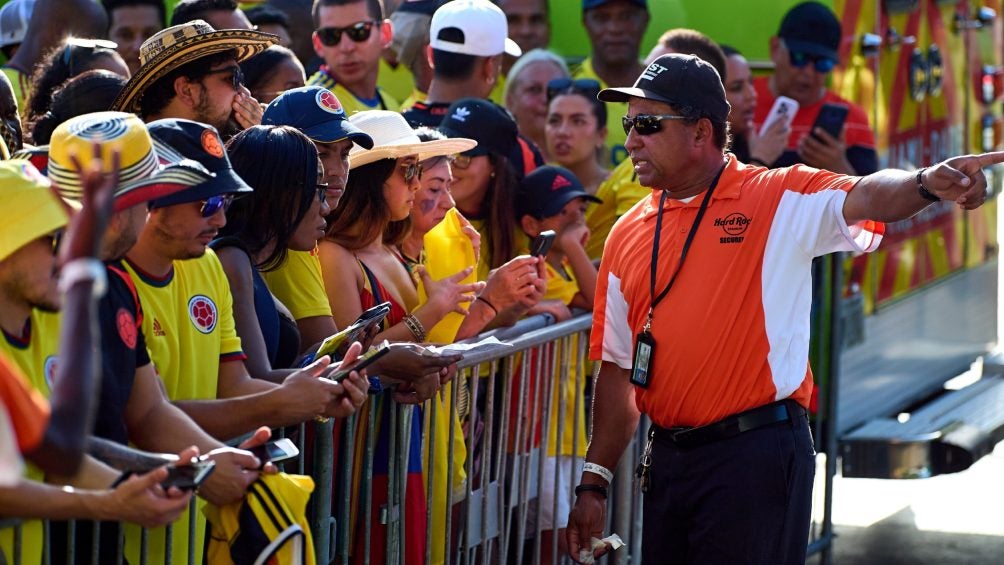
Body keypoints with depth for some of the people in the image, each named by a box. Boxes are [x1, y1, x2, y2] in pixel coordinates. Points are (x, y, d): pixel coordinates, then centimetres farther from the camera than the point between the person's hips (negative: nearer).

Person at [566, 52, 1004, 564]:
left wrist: (926, 183, -45)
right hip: (667, 459, 6)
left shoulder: (779, 201, -4)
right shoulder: (629, 235, 11)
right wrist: (594, 483, 12)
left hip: (757, 457, -5)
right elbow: (618, 370, 14)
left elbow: (866, 199, -23)